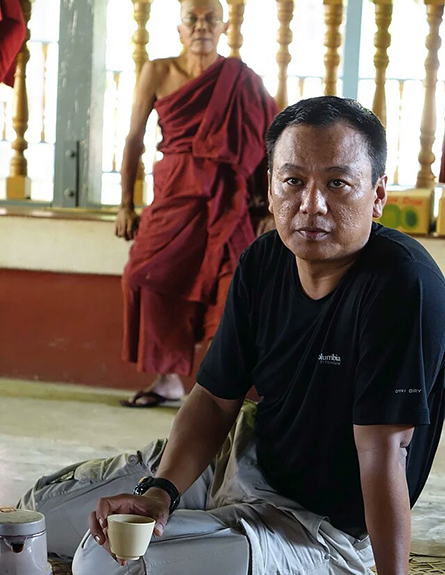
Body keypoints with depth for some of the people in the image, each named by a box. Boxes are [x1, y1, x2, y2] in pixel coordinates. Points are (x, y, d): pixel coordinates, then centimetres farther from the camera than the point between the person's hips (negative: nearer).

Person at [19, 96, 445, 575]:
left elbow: (383, 451, -28)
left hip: (320, 526, -6)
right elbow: (215, 400, -3)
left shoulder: (402, 283, -28)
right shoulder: (263, 262, -7)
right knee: (37, 516, 9)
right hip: (243, 458, 6)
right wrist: (159, 490, -18)